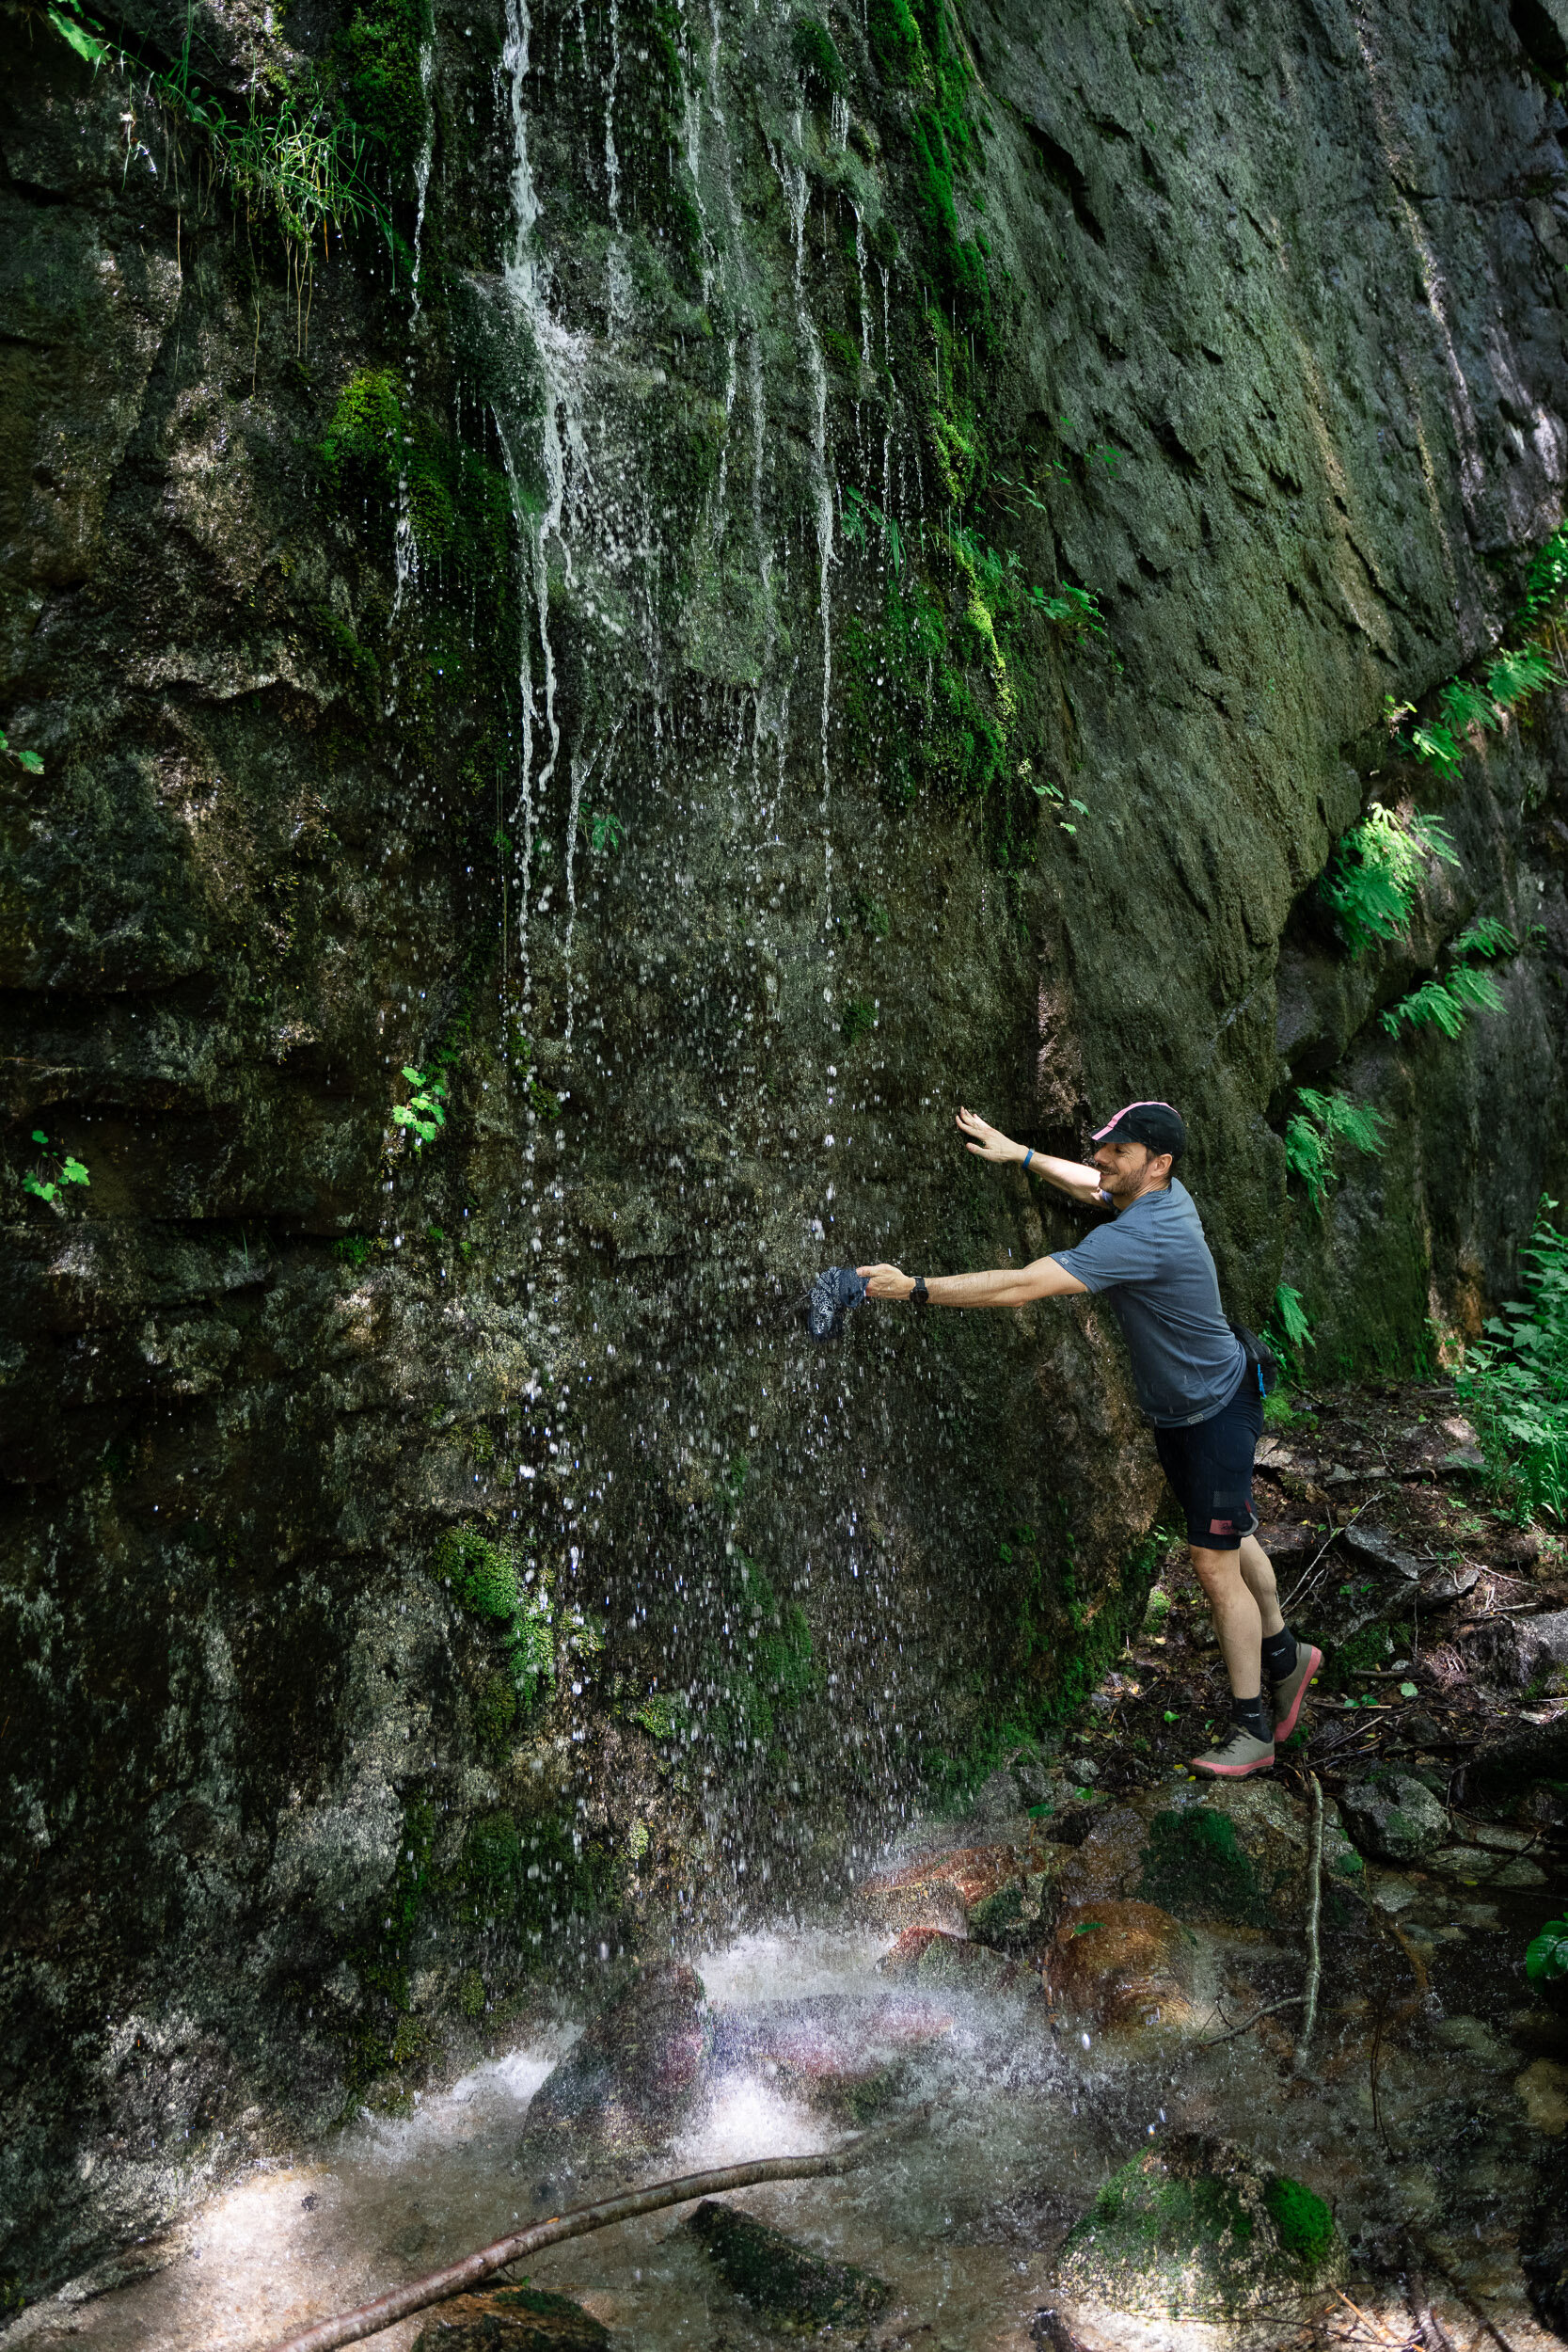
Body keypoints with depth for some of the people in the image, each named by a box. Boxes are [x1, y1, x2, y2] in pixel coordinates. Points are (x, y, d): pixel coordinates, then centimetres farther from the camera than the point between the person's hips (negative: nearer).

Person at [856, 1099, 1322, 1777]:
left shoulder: (1141, 1237, -34)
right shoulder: (1164, 1195, -5)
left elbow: (1021, 1287, -39)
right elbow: (1093, 1186, 20)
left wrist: (916, 1288, -38)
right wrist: (1020, 1155, 13)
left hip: (1217, 1411, -10)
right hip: (1174, 1411, 10)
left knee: (1214, 1563, -4)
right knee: (1229, 1539, 22)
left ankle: (1252, 1728, 9)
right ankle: (1283, 1655, 42)